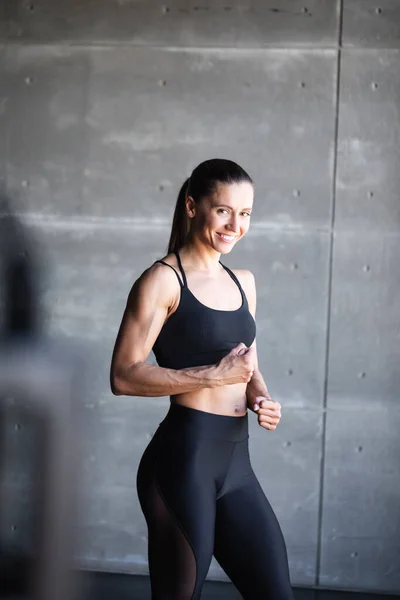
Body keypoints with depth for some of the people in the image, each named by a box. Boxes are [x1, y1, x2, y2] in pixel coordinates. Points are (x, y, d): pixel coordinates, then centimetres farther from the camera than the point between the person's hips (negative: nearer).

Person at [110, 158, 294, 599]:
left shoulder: (243, 282, 14)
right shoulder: (163, 280, -8)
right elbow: (123, 376, -15)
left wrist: (261, 397, 1)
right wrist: (212, 376, -19)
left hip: (236, 463, 7)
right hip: (183, 459, -7)